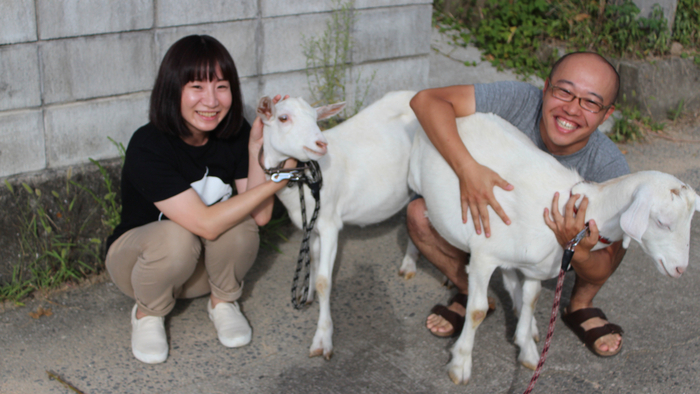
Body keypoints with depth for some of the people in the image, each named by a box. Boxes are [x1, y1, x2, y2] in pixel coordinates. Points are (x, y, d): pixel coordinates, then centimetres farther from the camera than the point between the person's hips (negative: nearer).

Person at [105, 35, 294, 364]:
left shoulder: (234, 133, -14)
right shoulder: (148, 147, -30)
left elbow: (260, 216, -21)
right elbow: (206, 223, -36)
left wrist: (258, 146, -30)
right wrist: (276, 180, -34)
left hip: (207, 263, 4)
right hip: (137, 257, -3)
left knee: (239, 223, -29)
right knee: (176, 237, -37)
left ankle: (223, 302, 1)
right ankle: (147, 314, -5)